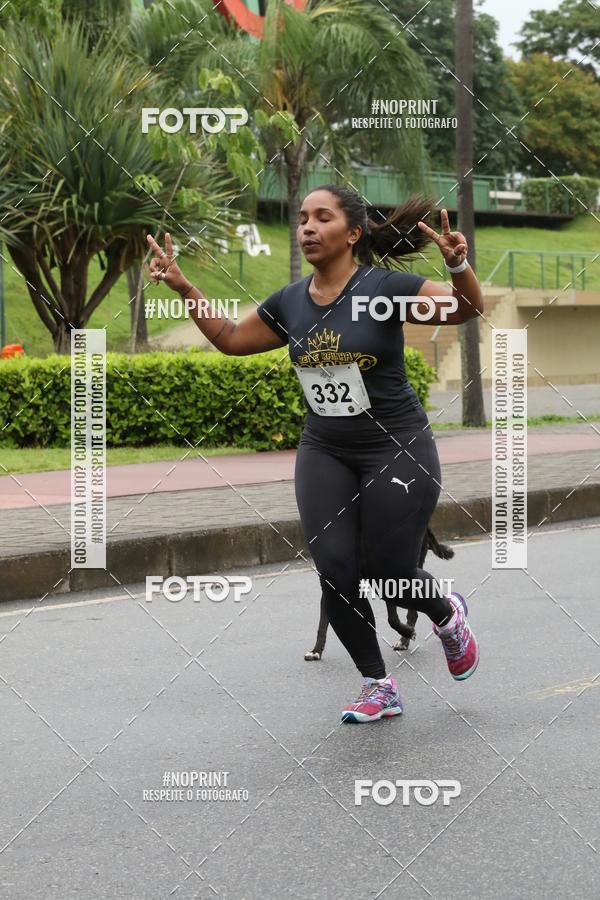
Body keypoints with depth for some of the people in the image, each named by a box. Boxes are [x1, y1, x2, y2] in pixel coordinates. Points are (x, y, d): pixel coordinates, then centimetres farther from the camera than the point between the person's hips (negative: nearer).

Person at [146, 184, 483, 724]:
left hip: (397, 449, -4)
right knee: (335, 569, -6)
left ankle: (448, 616, 35)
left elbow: (467, 309, -21)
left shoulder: (384, 288, -14)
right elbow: (231, 339, 16)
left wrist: (458, 264, -41)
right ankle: (379, 687, 11)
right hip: (324, 452, 5)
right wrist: (183, 287, 8)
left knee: (391, 573, -1)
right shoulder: (289, 303, 2)